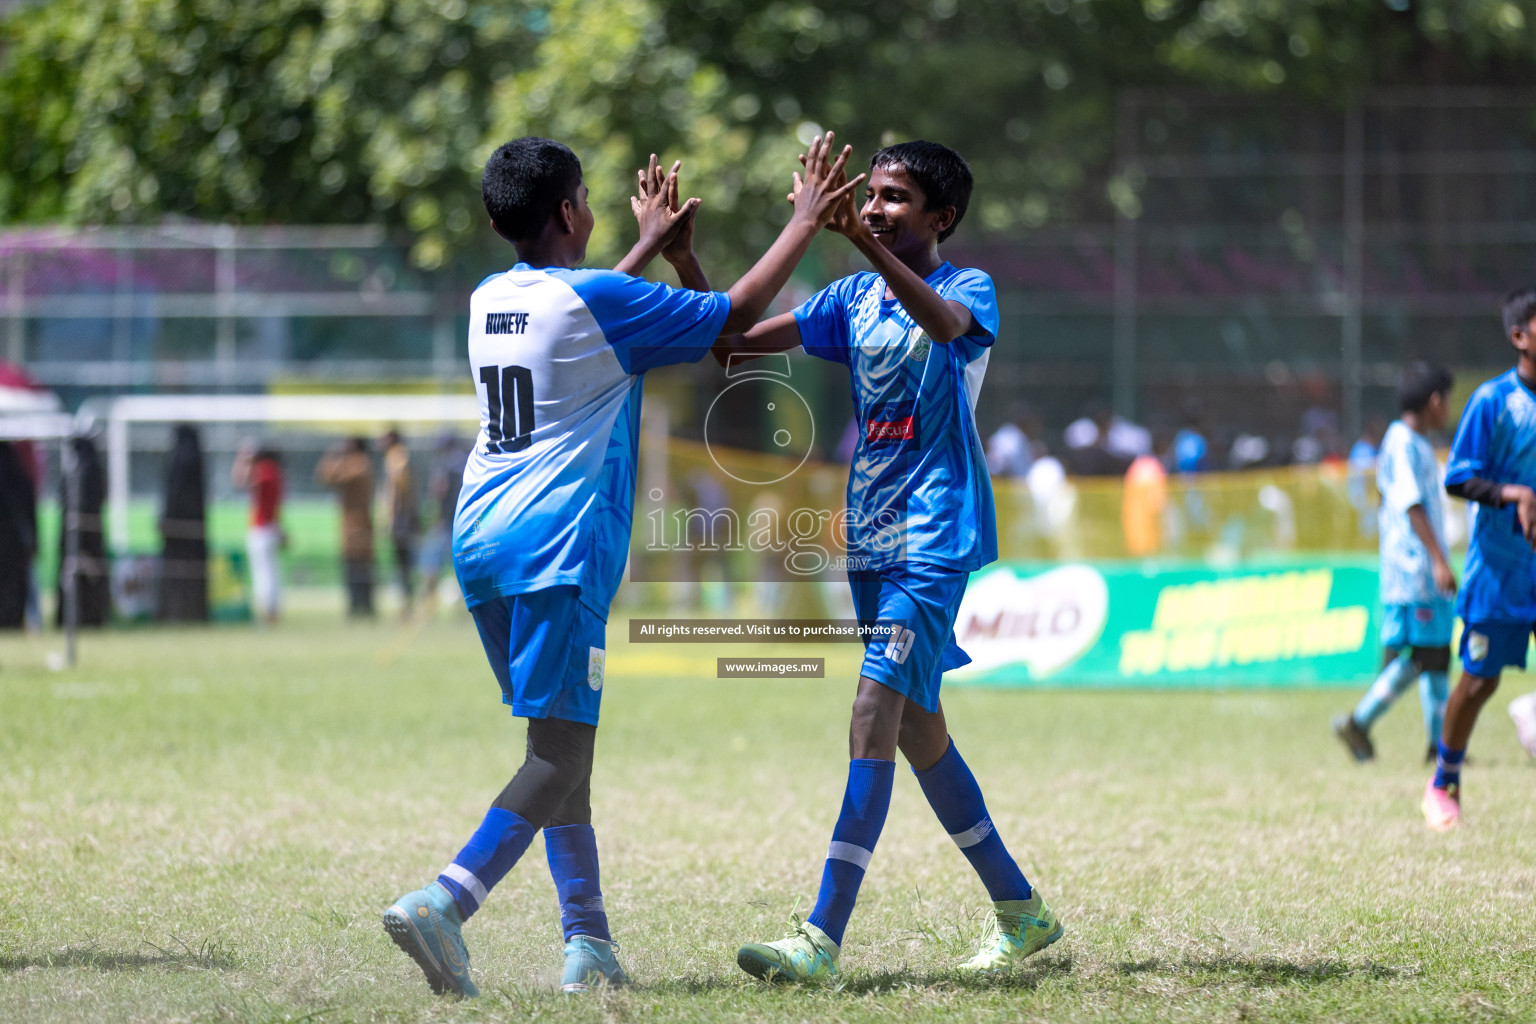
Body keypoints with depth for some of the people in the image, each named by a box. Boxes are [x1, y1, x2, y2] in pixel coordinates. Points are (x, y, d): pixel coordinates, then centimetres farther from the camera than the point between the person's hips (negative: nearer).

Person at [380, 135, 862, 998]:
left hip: (481, 539, 8)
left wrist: (654, 247, 43)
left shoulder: (491, 300, 13)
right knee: (560, 755, -10)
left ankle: (589, 943, 11)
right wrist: (806, 224, 10)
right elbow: (734, 316, -2)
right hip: (558, 546, -8)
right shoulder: (598, 300, -8)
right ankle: (445, 902, -29)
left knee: (563, 743, 14)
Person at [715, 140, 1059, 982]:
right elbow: (731, 342, 7)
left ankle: (823, 941, -24)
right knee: (916, 729, 14)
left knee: (875, 718, -17)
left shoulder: (970, 289, -6)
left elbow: (945, 321, -32)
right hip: (870, 537, 8)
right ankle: (1019, 911, 27)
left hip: (934, 540, -8)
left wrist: (866, 242, -45)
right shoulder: (852, 298, 11)